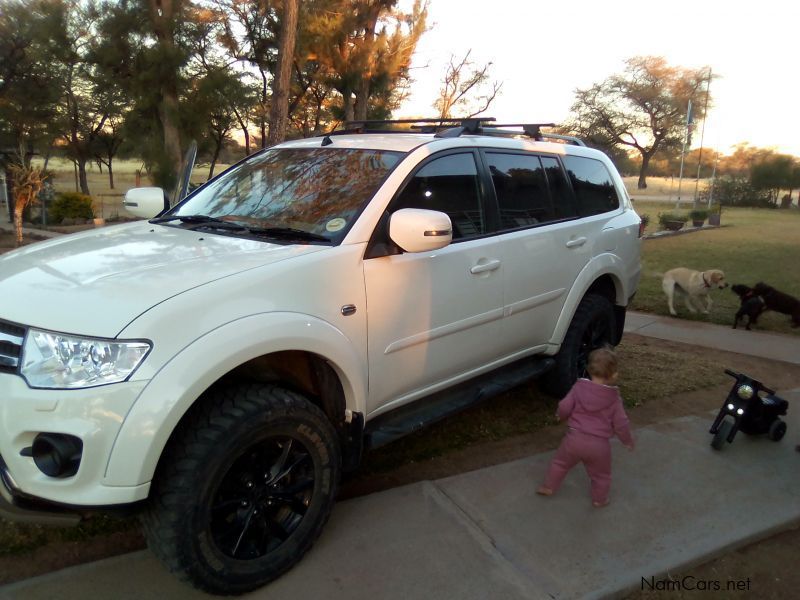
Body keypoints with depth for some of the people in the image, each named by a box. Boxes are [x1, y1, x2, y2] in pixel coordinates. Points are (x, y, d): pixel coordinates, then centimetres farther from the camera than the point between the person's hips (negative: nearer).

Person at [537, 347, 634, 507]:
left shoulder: (579, 387, -7)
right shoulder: (614, 398, -8)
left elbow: (564, 407, -7)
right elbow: (620, 424, -5)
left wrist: (560, 415, 17)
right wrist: (628, 440, 12)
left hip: (574, 438, 1)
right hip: (599, 444, -1)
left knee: (560, 463, 23)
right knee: (601, 475, 23)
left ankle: (548, 487, 32)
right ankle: (599, 499, 35)